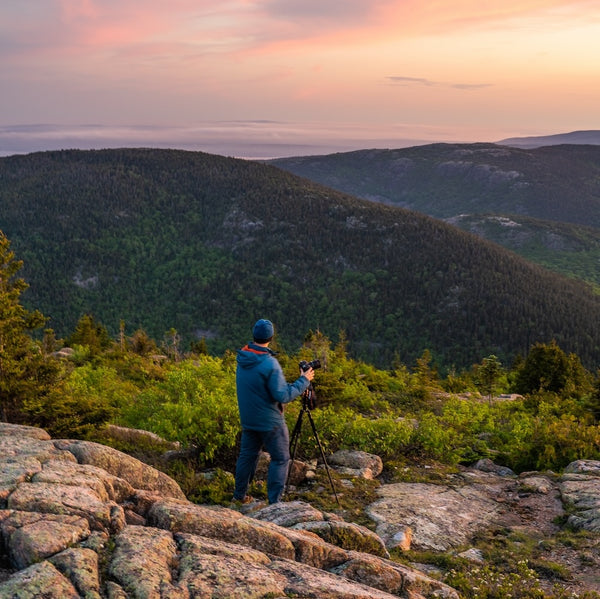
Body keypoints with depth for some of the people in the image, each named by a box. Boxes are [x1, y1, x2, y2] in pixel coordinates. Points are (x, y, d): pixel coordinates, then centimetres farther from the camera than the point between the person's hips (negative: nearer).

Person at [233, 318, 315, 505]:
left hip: (248, 419, 7)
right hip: (269, 422, -7)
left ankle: (239, 495, 30)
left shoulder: (242, 360, 0)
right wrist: (303, 381, -12)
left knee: (247, 454, 19)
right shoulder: (269, 364, -24)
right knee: (280, 459, 4)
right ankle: (274, 502, 2)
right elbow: (283, 396, -23)